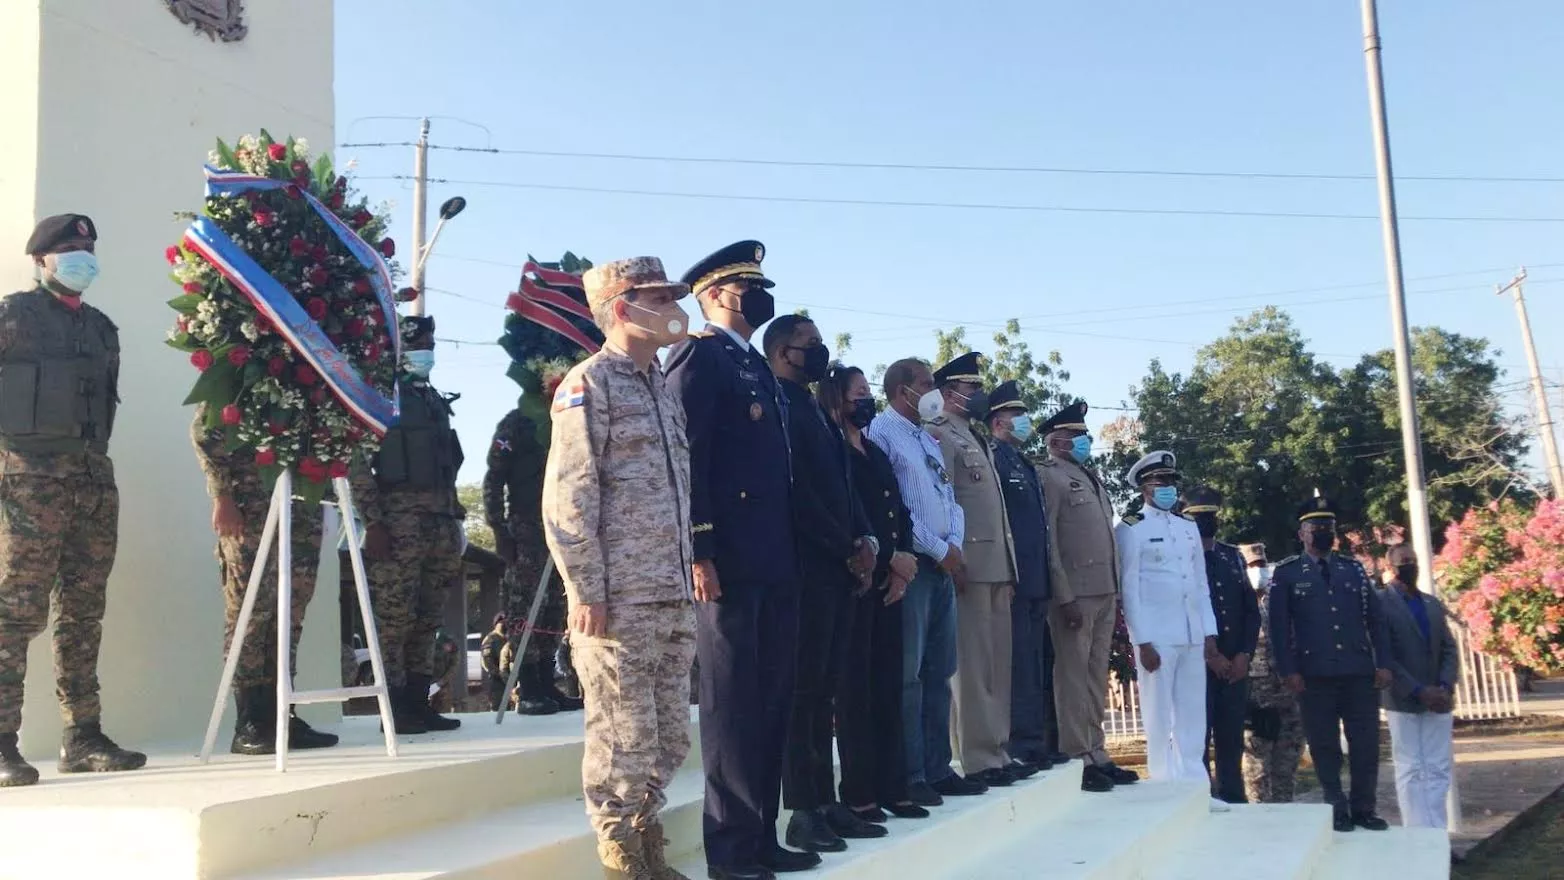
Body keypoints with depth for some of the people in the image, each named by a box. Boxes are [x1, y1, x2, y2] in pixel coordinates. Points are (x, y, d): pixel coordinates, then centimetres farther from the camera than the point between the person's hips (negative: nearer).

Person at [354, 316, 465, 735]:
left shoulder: (434, 399, 20)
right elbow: (359, 465, -9)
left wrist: (455, 518, 18)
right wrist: (373, 523, -16)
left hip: (440, 522, 7)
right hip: (399, 519, -7)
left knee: (428, 617, 9)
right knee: (395, 615, -6)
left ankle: (418, 702, 16)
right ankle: (395, 707, 0)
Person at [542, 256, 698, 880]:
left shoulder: (662, 387, 18)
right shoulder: (590, 383, -5)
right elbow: (568, 497, -11)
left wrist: (689, 578, 15)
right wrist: (587, 590, -15)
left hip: (673, 598, 8)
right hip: (618, 599, -7)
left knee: (670, 738, 12)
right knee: (624, 738, -2)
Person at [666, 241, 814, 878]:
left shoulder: (758, 367, 22)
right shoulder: (699, 356, -5)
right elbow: (686, 458, -14)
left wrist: (790, 556, 17)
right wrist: (699, 552, -21)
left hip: (775, 562, 9)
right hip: (728, 562, -9)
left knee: (772, 701, 11)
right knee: (732, 703, -3)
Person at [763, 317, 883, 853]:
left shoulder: (817, 411, 21)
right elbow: (795, 490, -15)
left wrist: (866, 539, 3)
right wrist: (848, 547, -10)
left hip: (839, 566, 8)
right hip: (807, 566, -8)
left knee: (823, 690, 9)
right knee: (803, 688, -5)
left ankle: (826, 802, 14)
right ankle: (803, 811, -1)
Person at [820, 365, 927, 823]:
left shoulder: (876, 454, 20)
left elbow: (900, 513, 15)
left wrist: (901, 565, 0)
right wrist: (891, 556, -9)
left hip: (889, 583, 8)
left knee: (888, 686, 8)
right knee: (856, 686, -4)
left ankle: (891, 788, 13)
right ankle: (859, 794, 0)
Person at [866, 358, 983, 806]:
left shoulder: (929, 440, 22)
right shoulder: (880, 433, -6)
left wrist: (955, 544, 1)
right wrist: (939, 549, -11)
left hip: (942, 567, 9)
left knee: (939, 671, 10)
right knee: (906, 673, -7)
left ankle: (937, 769, 16)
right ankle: (909, 775, -2)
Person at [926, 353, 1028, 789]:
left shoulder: (975, 440, 24)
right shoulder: (940, 435, -4)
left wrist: (1009, 570, 19)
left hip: (997, 566, 9)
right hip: (971, 566, -9)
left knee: (997, 665, 10)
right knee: (972, 665, -7)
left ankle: (996, 752, 16)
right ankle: (978, 759, -3)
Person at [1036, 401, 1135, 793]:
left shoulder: (1092, 477, 23)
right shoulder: (1050, 477, -3)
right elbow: (1049, 541, -10)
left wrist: (1116, 592, 16)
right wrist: (1065, 596, -17)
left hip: (1105, 591, 8)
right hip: (1075, 591, -8)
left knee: (1097, 675, 10)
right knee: (1073, 674, -5)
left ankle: (1096, 753, 16)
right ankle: (1076, 758, -2)